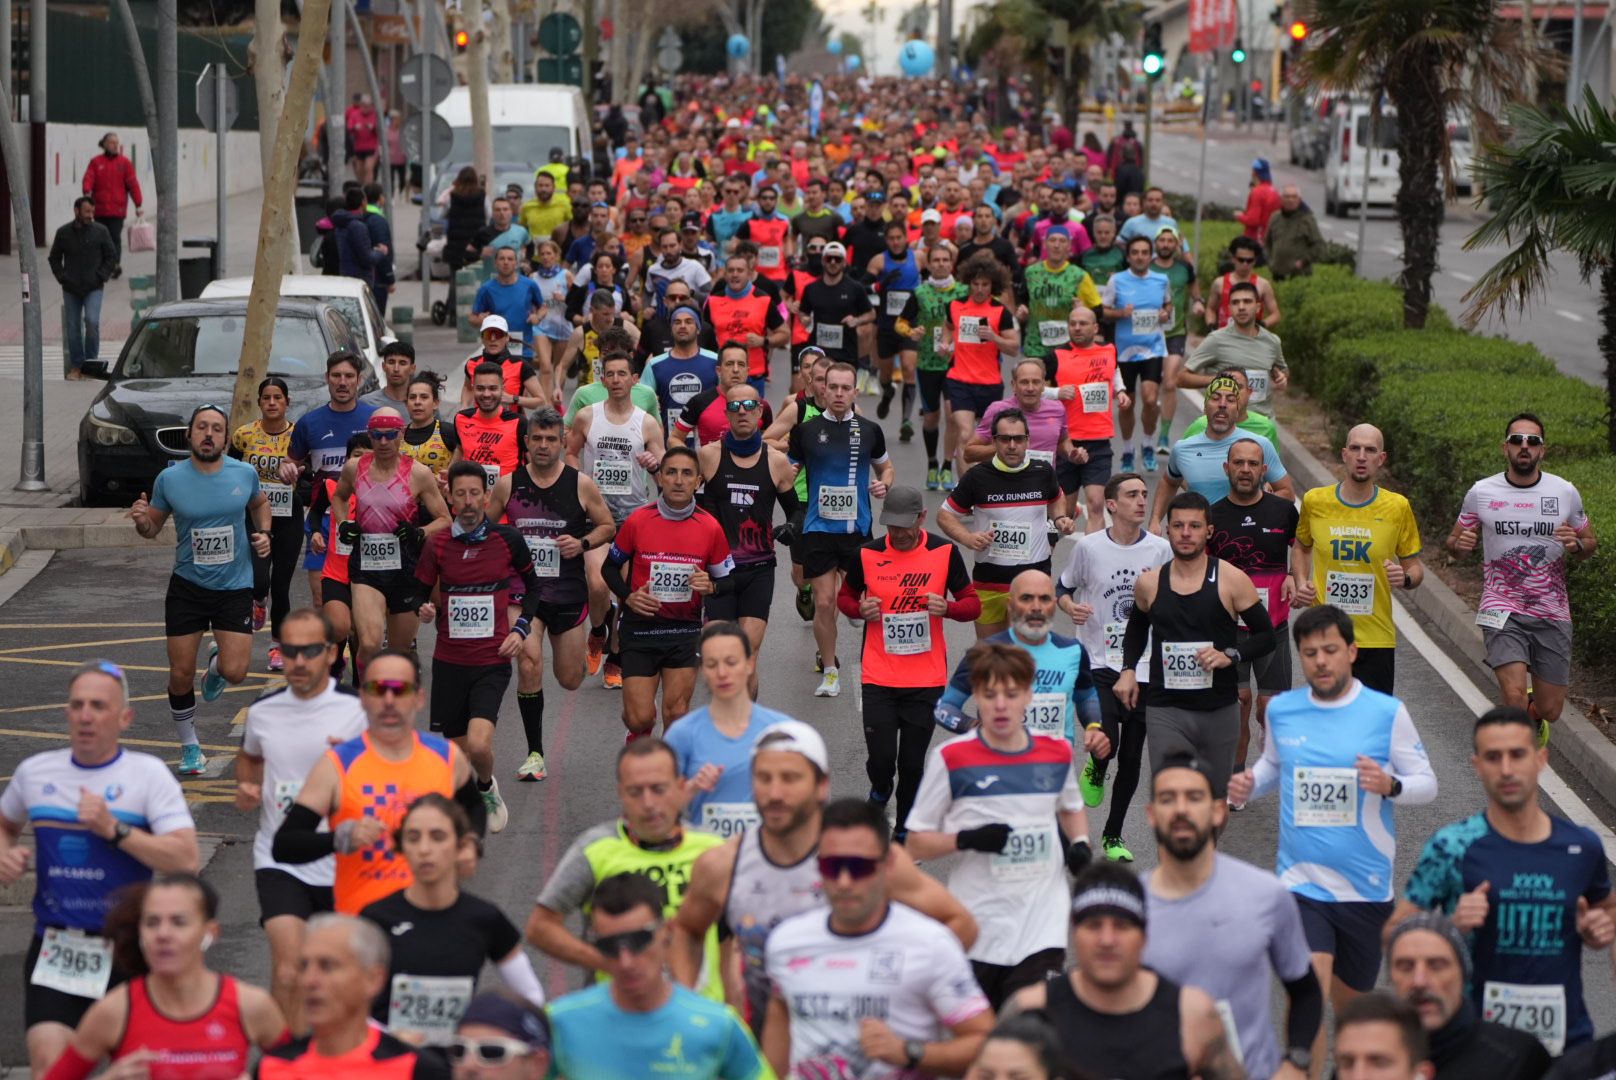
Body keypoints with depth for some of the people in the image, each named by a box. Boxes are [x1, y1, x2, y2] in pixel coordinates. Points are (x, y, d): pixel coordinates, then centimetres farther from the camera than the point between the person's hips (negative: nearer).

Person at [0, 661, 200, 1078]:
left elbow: (187, 859, -14)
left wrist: (114, 830, -20)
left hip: (125, 950, -2)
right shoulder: (35, 771, 7)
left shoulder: (148, 774, -4)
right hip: (54, 948, 2)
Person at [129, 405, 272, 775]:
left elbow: (260, 504, 17)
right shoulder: (170, 479, -8)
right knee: (181, 675, 1)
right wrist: (142, 522, -18)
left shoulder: (245, 474, -5)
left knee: (234, 672, -10)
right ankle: (189, 745, 24)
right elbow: (154, 528, 4)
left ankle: (217, 663, 29)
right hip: (187, 587, 0)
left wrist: (264, 533, -1)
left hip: (234, 586, 0)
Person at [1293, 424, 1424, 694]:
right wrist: (1301, 583, 3)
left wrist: (1406, 578, -15)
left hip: (1377, 639, -1)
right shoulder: (1315, 501, 1)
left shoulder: (1398, 507, -2)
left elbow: (1415, 567, 8)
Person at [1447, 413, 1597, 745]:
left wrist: (1576, 545, -10)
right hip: (1502, 611, -2)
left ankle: (1533, 711, 43)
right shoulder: (1481, 493, 0)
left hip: (1552, 615, 2)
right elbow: (1455, 542, 11)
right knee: (1514, 696, -22)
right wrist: (1460, 545, -13)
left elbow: (1591, 542, 14)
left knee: (1550, 711, 6)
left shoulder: (1565, 493, 2)